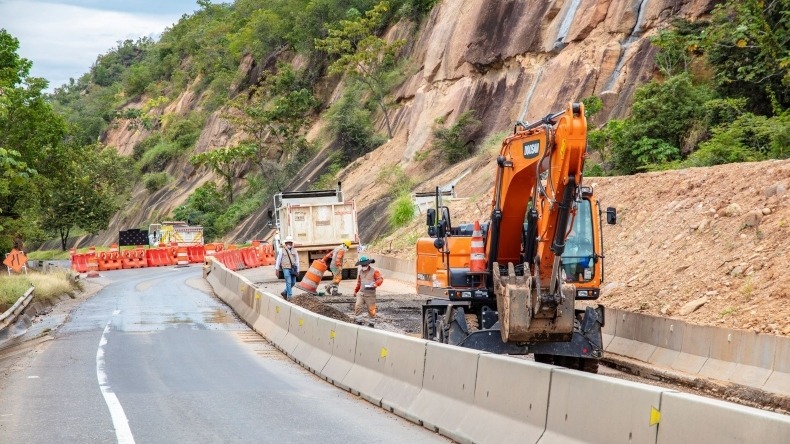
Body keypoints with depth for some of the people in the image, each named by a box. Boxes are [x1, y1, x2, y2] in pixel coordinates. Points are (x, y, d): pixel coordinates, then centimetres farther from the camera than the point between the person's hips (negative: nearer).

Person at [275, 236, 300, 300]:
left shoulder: (294, 251, 11)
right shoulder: (282, 251, 3)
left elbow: (297, 261, 13)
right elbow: (278, 260, 6)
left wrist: (297, 271, 11)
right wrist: (277, 269, 4)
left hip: (293, 269, 4)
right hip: (286, 268, -4)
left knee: (293, 283, 6)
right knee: (288, 282, -12)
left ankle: (284, 292, 25)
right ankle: (289, 296, -8)